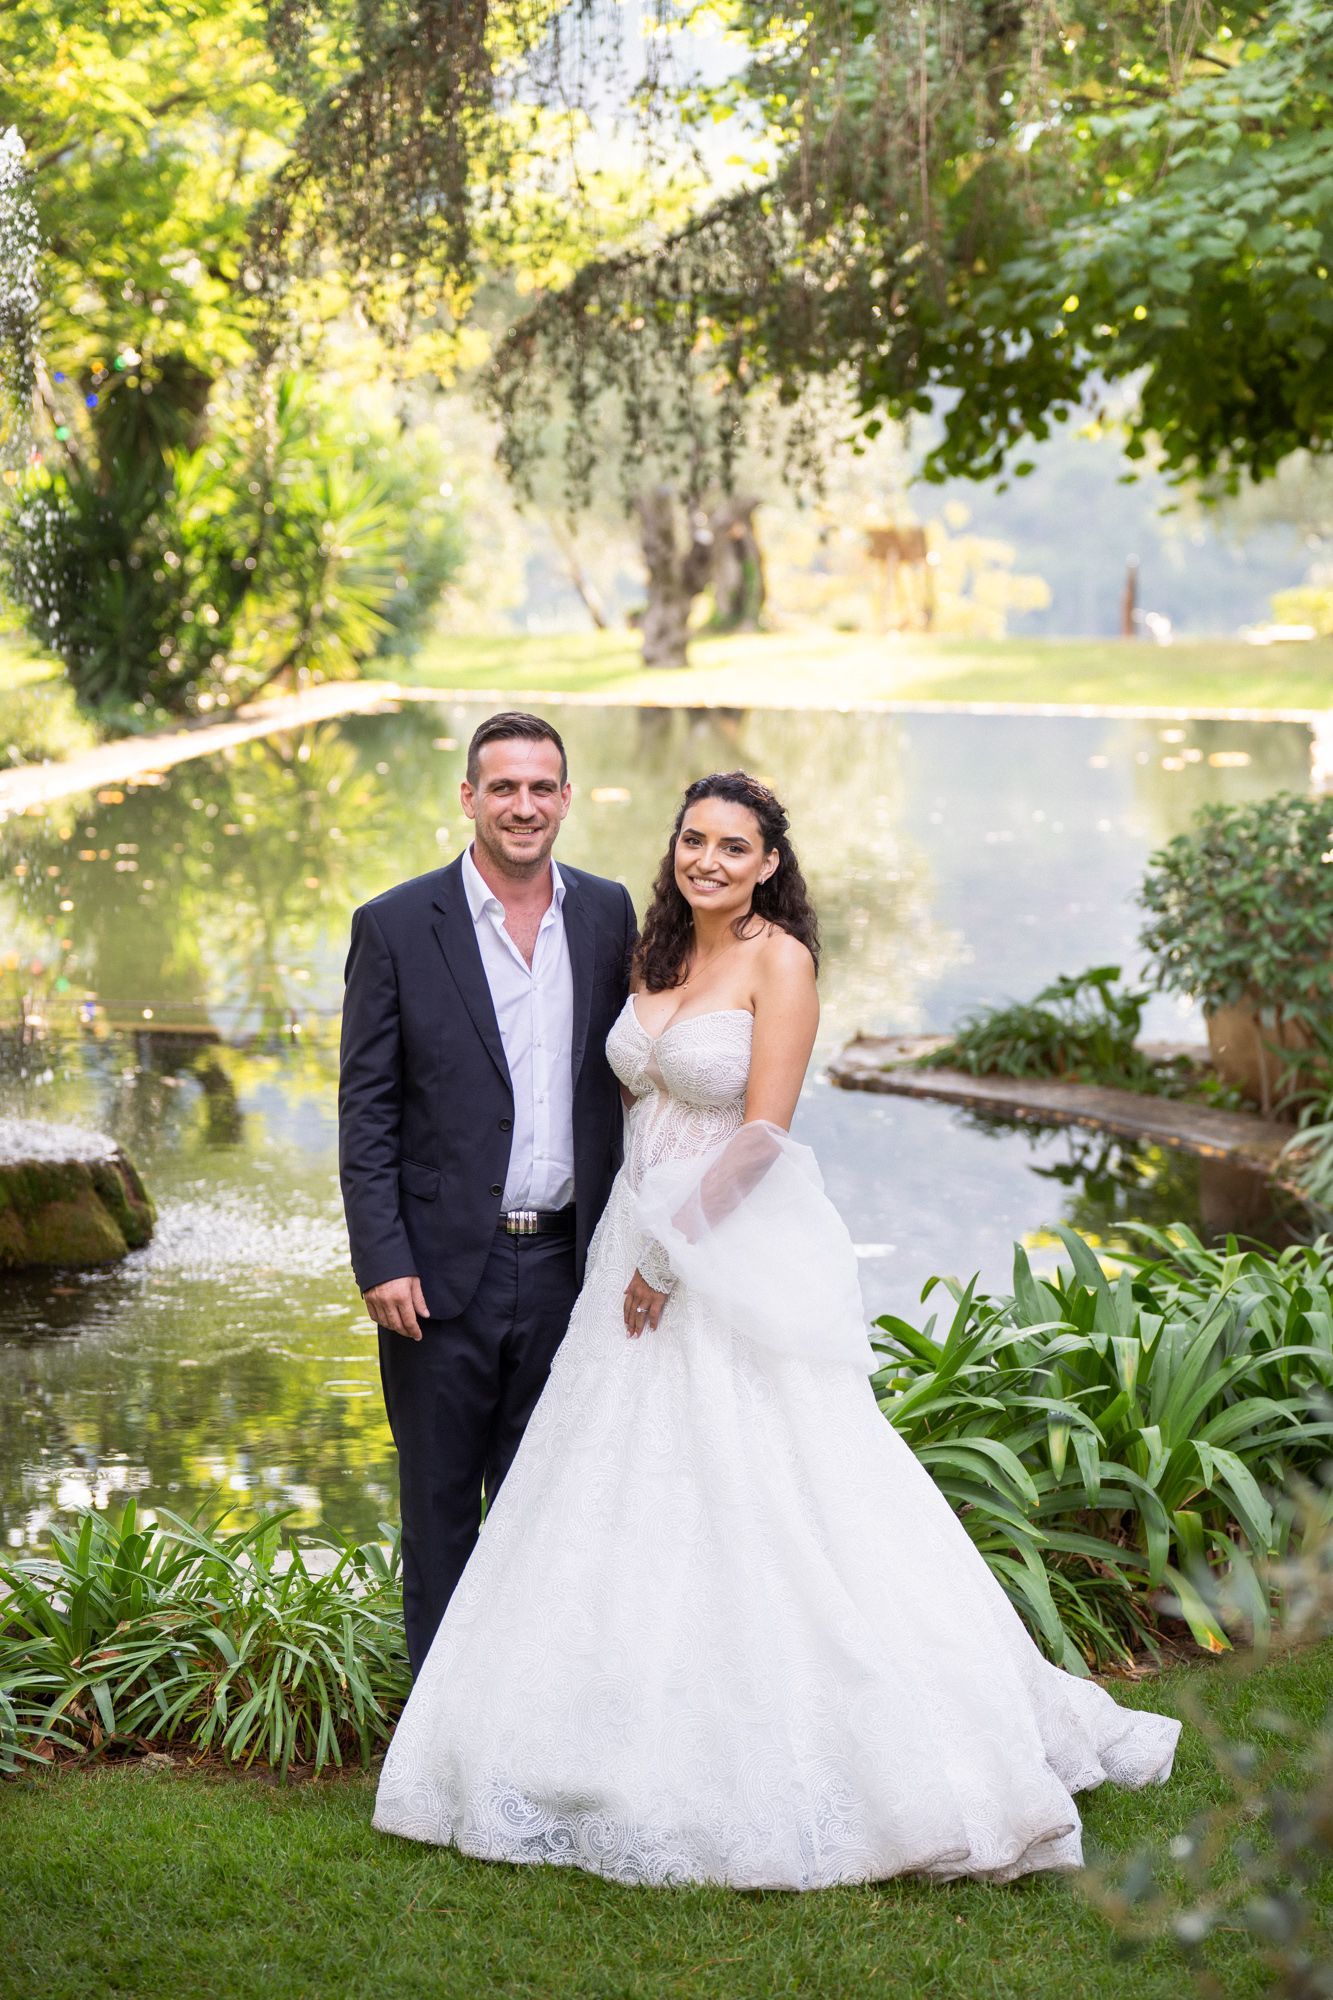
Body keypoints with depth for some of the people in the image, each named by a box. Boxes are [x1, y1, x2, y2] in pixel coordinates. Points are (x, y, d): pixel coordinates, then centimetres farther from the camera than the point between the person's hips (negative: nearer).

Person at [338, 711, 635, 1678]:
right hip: (443, 1269, -3)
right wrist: (383, 1261, -11)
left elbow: (620, 1074, 11)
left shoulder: (607, 914, 5)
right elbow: (366, 1108, -5)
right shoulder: (396, 926, -5)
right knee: (441, 1499, 9)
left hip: (564, 1262, 3)